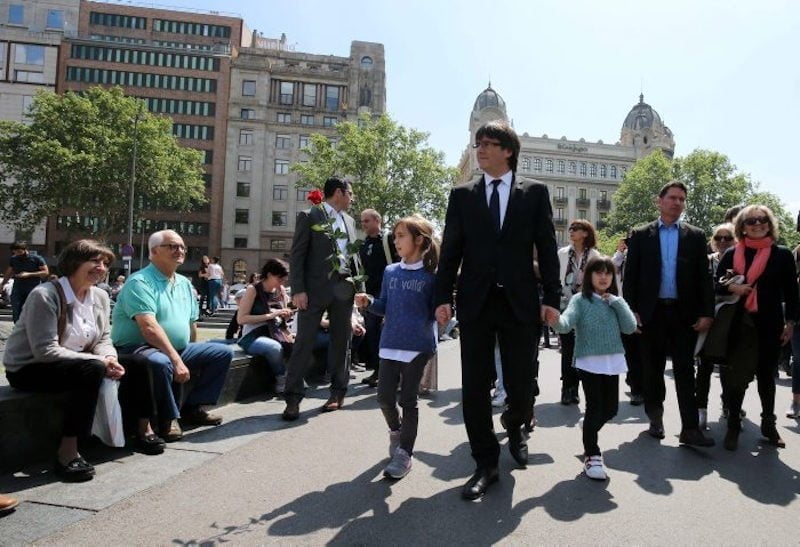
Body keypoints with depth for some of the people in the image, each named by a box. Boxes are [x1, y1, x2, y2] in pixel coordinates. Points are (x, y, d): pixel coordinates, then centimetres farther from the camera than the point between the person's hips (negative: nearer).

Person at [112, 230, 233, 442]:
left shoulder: (184, 283, 14)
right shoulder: (140, 282, -13)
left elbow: (191, 323, 18)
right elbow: (149, 328, -24)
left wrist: (195, 358, 14)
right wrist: (176, 360, -27)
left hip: (178, 349, 8)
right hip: (137, 349, -8)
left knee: (223, 352, 1)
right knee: (160, 363, -40)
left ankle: (193, 407, 6)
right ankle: (168, 418, -14)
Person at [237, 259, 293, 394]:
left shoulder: (281, 290, 10)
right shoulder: (253, 289, -7)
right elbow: (241, 318, -14)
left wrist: (287, 315, -4)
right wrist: (270, 315, -20)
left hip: (276, 333, 5)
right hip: (253, 336, -5)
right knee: (275, 347, -36)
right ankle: (282, 380, -11)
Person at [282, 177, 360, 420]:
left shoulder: (349, 221, 17)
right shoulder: (309, 216, 0)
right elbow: (297, 254, -6)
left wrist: (359, 286, 10)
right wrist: (297, 289, -14)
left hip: (343, 287, 5)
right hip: (316, 287, -5)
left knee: (341, 340, 9)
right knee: (304, 341, -5)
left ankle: (338, 391, 21)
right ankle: (293, 397, 1)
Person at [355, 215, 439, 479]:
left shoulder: (430, 275, -7)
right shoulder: (390, 272, 7)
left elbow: (435, 311, -2)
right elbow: (384, 307, 12)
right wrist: (368, 302, -5)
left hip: (418, 346, -4)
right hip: (390, 344, 5)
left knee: (408, 400, 3)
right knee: (385, 396, 8)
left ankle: (404, 454, 15)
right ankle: (396, 431, 38)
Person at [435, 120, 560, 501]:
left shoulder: (535, 192, 7)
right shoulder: (462, 195, 10)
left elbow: (546, 248, 4)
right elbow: (451, 250, 6)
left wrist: (552, 298, -3)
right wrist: (443, 298, -3)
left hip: (520, 302, -1)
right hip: (475, 302, 1)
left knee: (521, 386, 4)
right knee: (474, 387, 2)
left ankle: (514, 427, 39)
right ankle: (486, 464, 17)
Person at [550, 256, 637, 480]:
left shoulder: (616, 301, 9)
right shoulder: (580, 300, -5)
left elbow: (630, 327, -1)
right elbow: (567, 323, -22)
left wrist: (616, 302, -9)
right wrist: (556, 321, -45)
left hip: (612, 362, 5)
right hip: (589, 362, -5)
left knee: (610, 408, 12)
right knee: (594, 407, -5)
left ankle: (589, 435, 40)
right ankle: (591, 454, 11)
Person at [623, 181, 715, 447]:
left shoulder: (695, 236, 7)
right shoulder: (640, 235, 4)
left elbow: (704, 277, 4)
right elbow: (630, 276, 1)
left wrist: (707, 312, -3)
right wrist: (631, 310, -6)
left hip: (684, 313, 0)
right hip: (652, 312, 0)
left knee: (685, 370, 1)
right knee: (652, 369, 9)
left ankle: (690, 428, 3)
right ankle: (655, 419, 23)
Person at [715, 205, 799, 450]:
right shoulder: (731, 254, 4)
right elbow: (716, 285, 7)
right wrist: (731, 287, -13)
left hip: (769, 325, 0)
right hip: (738, 325, 0)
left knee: (767, 374, 13)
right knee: (734, 376, 0)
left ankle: (768, 424, 28)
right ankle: (733, 425, 12)